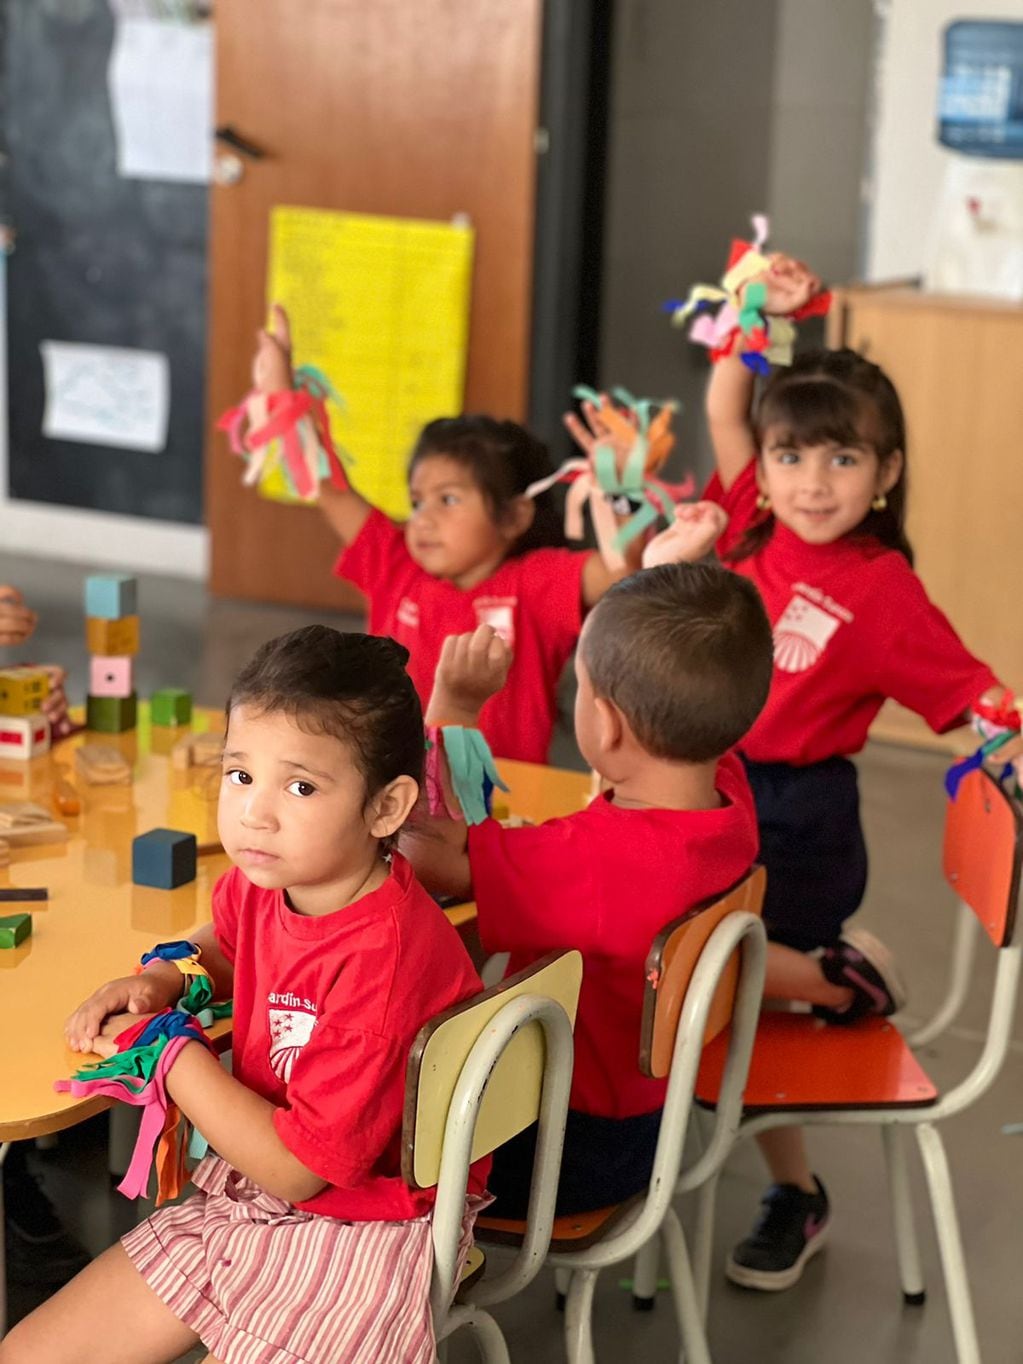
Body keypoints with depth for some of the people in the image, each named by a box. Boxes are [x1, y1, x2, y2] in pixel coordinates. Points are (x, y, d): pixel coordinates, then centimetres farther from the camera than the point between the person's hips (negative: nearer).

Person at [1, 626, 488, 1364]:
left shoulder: (386, 964, -31)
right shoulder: (264, 882, -7)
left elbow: (299, 1166, -26)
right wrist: (166, 978, -2)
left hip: (353, 1236, -8)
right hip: (245, 1199, 8)